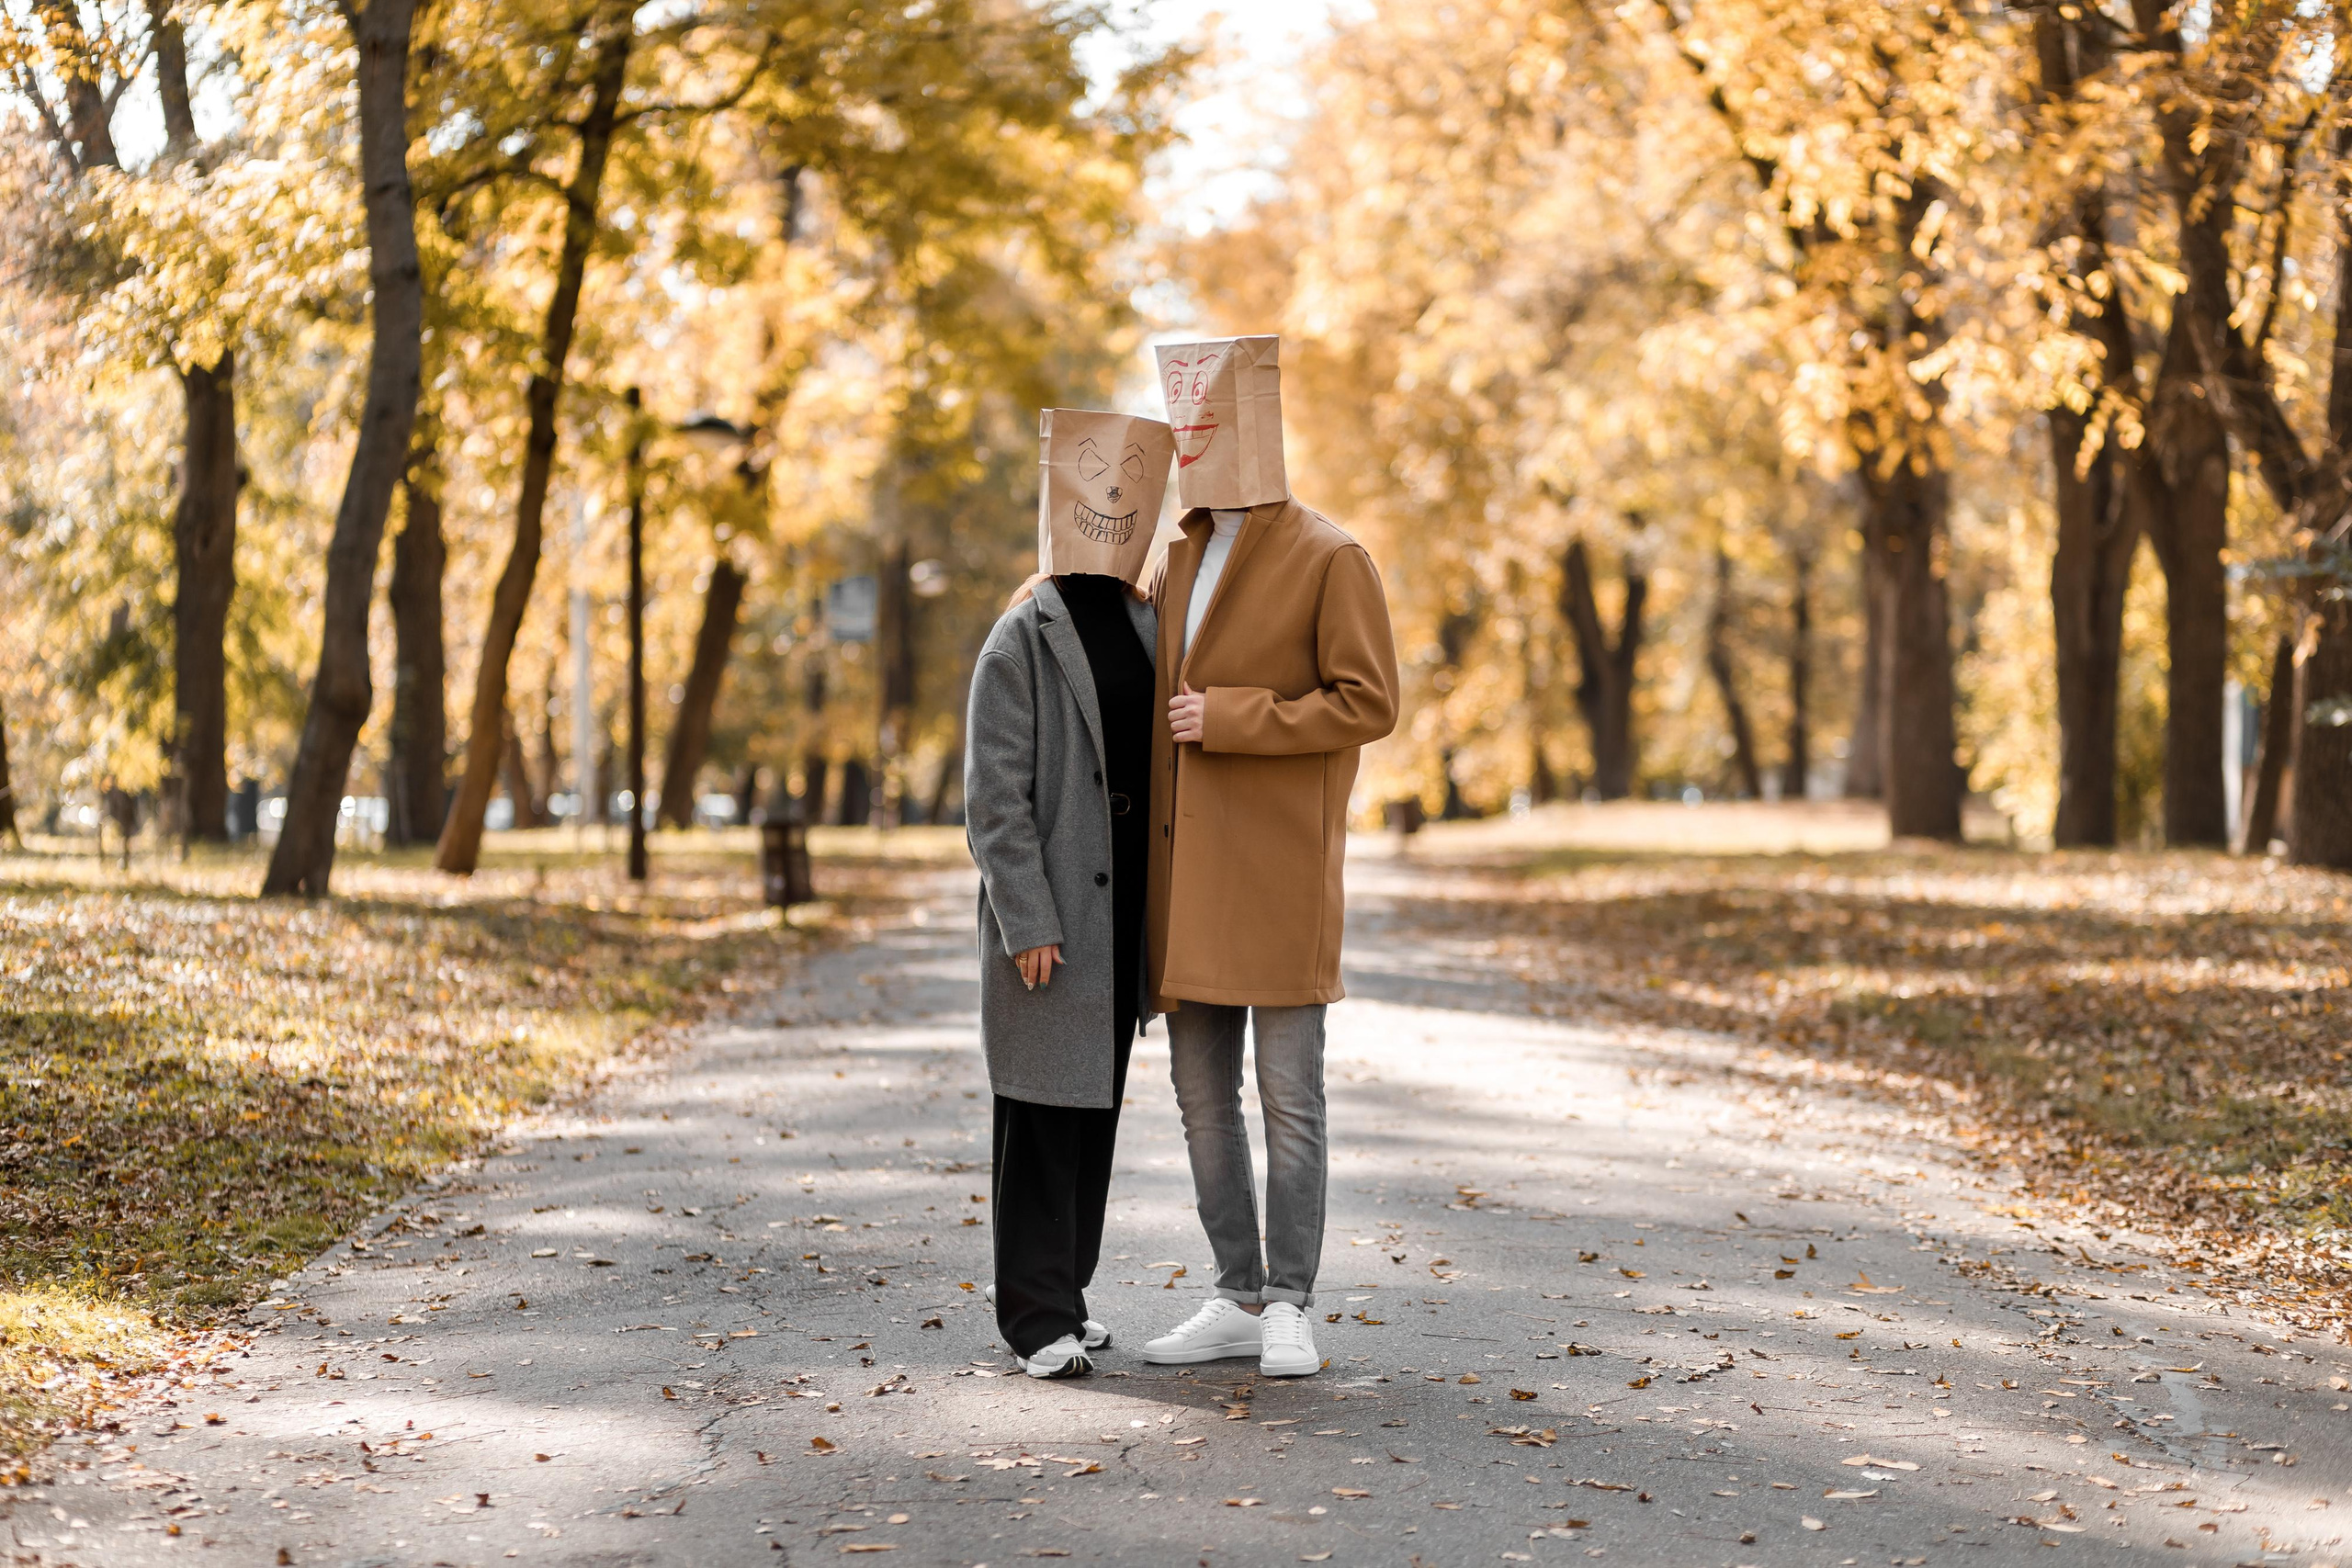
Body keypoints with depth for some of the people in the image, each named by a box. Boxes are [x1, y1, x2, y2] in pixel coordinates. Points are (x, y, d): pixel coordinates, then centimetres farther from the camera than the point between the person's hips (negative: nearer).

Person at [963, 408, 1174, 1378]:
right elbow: (993, 793, -12)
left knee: (1098, 1099, 12)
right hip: (1049, 914, -7)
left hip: (1122, 907, 7)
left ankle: (1057, 1288, 22)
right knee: (1044, 1106, -3)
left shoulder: (1143, 629, 12)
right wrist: (1025, 922, -17)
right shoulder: (1020, 640, -8)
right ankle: (1036, 1311, 3)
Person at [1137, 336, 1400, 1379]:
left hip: (1280, 870, -7)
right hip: (1185, 870, 7)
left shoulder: (1329, 560, -6)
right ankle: (1239, 1301, 16)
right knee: (1202, 1091, 8)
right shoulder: (1179, 562, 15)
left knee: (1289, 1093, -3)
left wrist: (1230, 719, -17)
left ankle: (1289, 1309, 3)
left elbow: (1368, 703, -13)